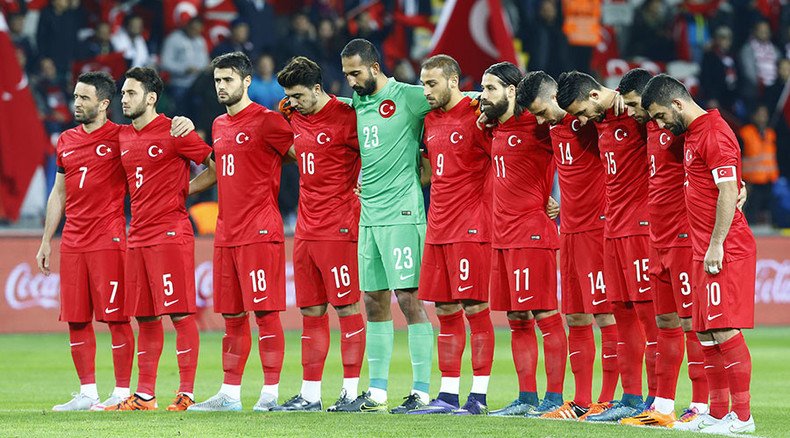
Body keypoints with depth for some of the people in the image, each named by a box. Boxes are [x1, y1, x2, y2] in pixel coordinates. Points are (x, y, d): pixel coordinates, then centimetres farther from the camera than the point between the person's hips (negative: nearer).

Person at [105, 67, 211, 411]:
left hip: (170, 234, -7)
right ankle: (144, 396, 14)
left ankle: (186, 393, -5)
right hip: (137, 237, 7)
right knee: (145, 318, 10)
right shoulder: (123, 136, 14)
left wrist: (183, 191, -4)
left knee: (180, 314, -6)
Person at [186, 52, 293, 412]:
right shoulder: (219, 126, 17)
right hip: (226, 233, 8)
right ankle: (229, 395, 14)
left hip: (259, 232, -8)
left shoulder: (266, 121, -7)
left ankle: (270, 393, -5)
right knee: (232, 316, 10)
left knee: (265, 311, -7)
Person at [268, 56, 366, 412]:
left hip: (338, 228, -8)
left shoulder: (345, 118, -10)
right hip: (305, 229, 8)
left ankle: (351, 391, 0)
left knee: (346, 307, -3)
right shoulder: (295, 119, 12)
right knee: (311, 312, 9)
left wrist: (359, 188, -10)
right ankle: (309, 394, 12)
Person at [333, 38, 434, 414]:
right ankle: (376, 393, 14)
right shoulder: (358, 101, 15)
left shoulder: (407, 97, -7)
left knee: (409, 298, -7)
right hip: (368, 214, 8)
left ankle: (422, 391, -4)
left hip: (401, 214, -8)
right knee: (374, 302, 9)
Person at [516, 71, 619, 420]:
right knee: (575, 319, 9)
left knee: (605, 314, -6)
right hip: (569, 230, 9)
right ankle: (581, 403, 14)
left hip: (597, 227, -9)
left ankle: (607, 401, -3)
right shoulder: (553, 126, 13)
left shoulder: (588, 119, -11)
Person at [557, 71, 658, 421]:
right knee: (623, 313, 9)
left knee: (648, 310, -7)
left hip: (642, 225, -8)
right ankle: (630, 400, 14)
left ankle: (656, 401, -5)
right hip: (613, 227, 8)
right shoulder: (600, 121, 13)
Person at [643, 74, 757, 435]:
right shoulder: (693, 134, 17)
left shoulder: (714, 134, -13)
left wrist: (716, 245, -19)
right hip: (704, 252, 10)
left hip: (724, 252, -10)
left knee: (725, 330, -11)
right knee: (707, 332, 11)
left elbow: (728, 192, -18)